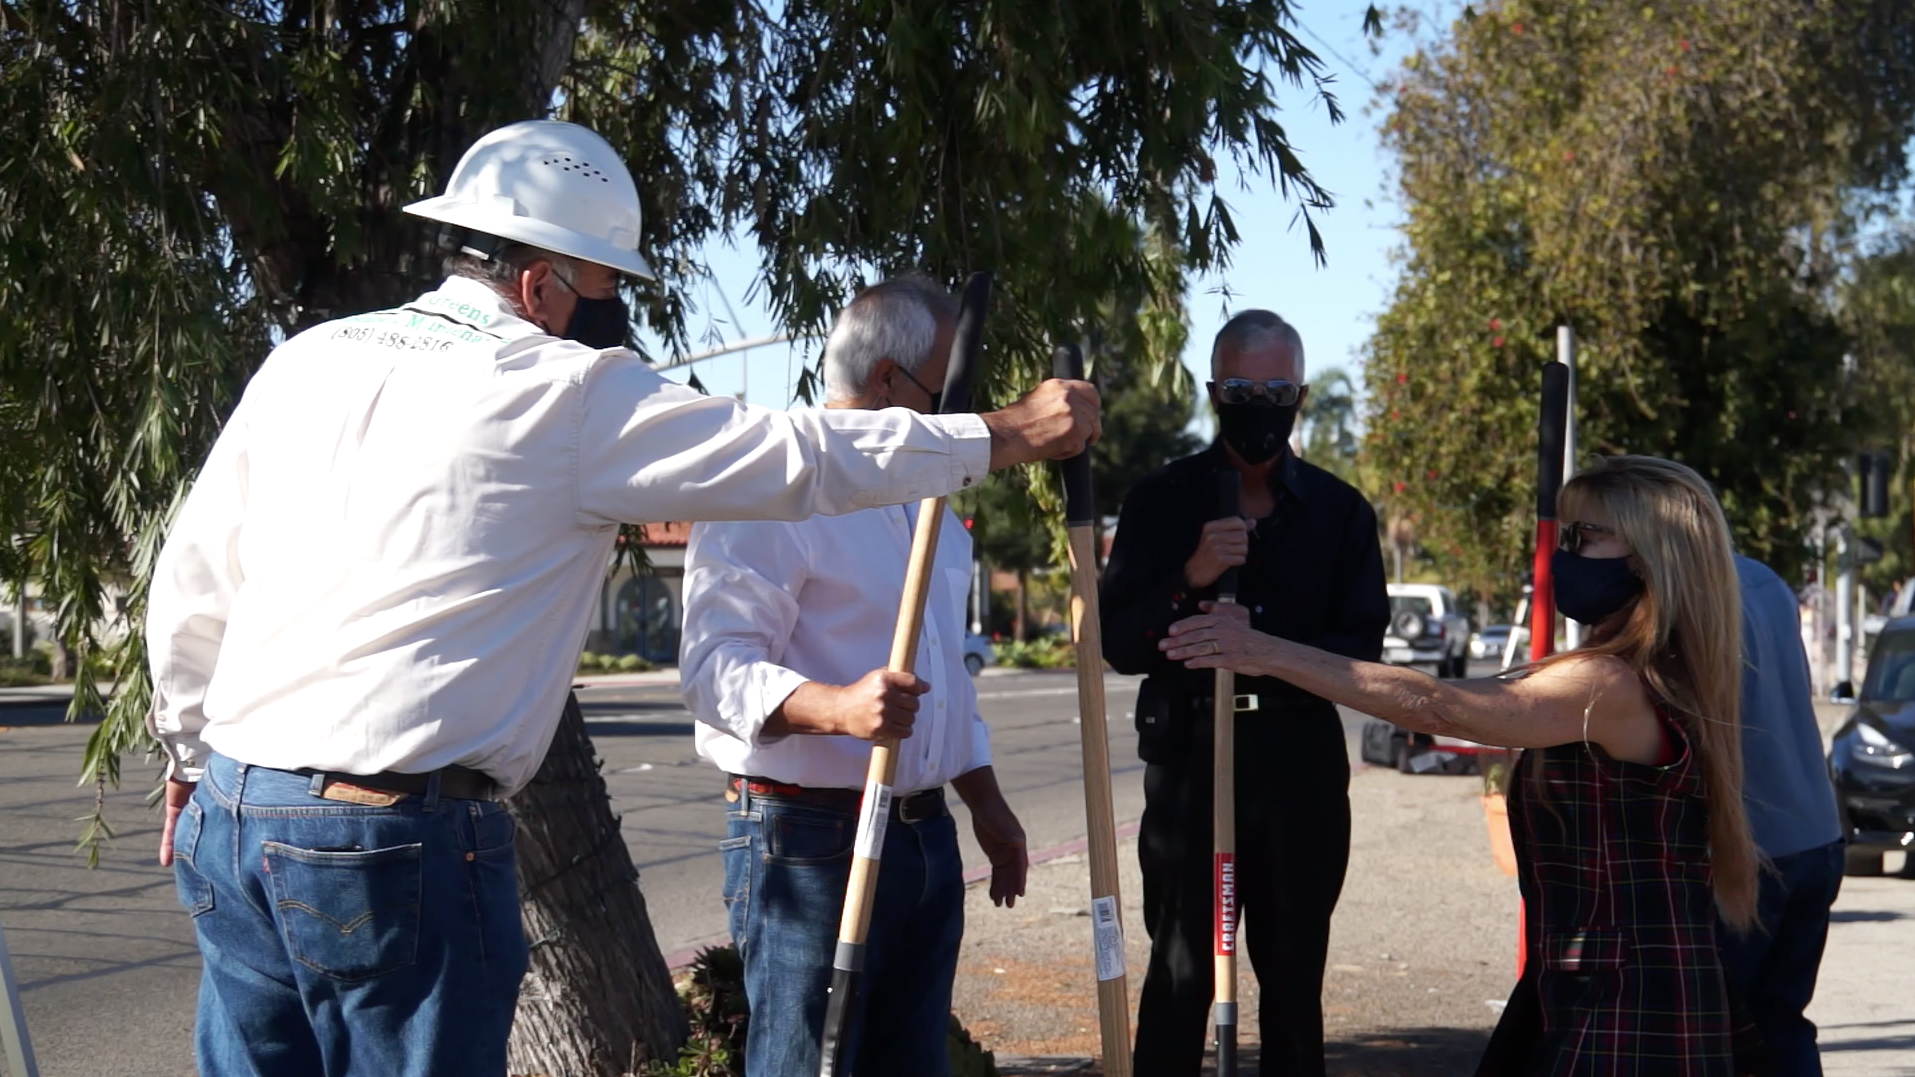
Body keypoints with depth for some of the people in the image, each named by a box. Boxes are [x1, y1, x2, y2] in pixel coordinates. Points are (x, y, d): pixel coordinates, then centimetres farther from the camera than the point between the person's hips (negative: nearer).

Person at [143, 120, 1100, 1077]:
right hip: (396, 845, -6)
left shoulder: (304, 361, 10)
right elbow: (807, 457, -2)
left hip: (231, 817, 6)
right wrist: (1009, 434, 9)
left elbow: (189, 582, 15)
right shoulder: (573, 395, -7)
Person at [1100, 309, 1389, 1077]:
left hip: (1302, 762, 2)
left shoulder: (1341, 511, 8)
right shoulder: (1161, 501, 3)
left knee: (1294, 978, 8)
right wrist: (1189, 580, -22)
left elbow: (1362, 649, 0)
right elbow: (1116, 644, -4)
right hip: (1189, 759, -2)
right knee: (1180, 973, -4)